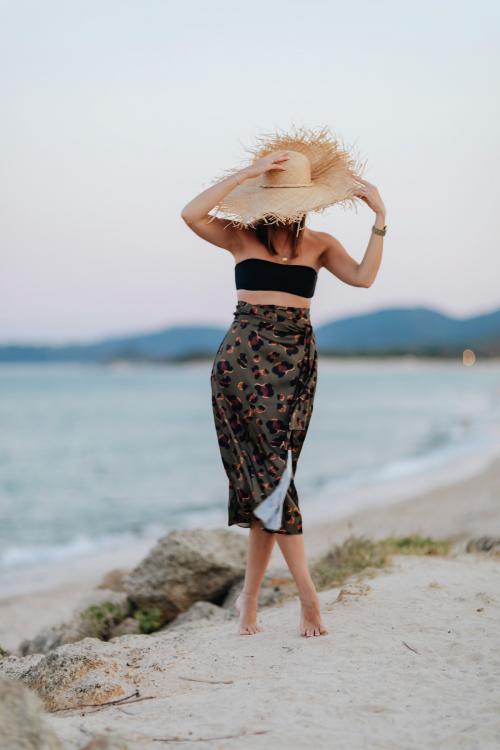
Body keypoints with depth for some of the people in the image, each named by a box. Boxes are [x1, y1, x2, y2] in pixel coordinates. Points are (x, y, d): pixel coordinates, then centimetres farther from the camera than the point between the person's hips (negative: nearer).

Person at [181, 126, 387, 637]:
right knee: (271, 473, -10)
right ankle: (307, 595, -9)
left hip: (296, 362, 3)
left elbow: (363, 277, -7)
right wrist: (246, 174, -15)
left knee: (269, 477, 0)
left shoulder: (320, 244, 10)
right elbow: (191, 214, -15)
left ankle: (249, 599, 10)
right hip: (243, 358, -2)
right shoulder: (240, 237, 3)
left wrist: (380, 220, -14)